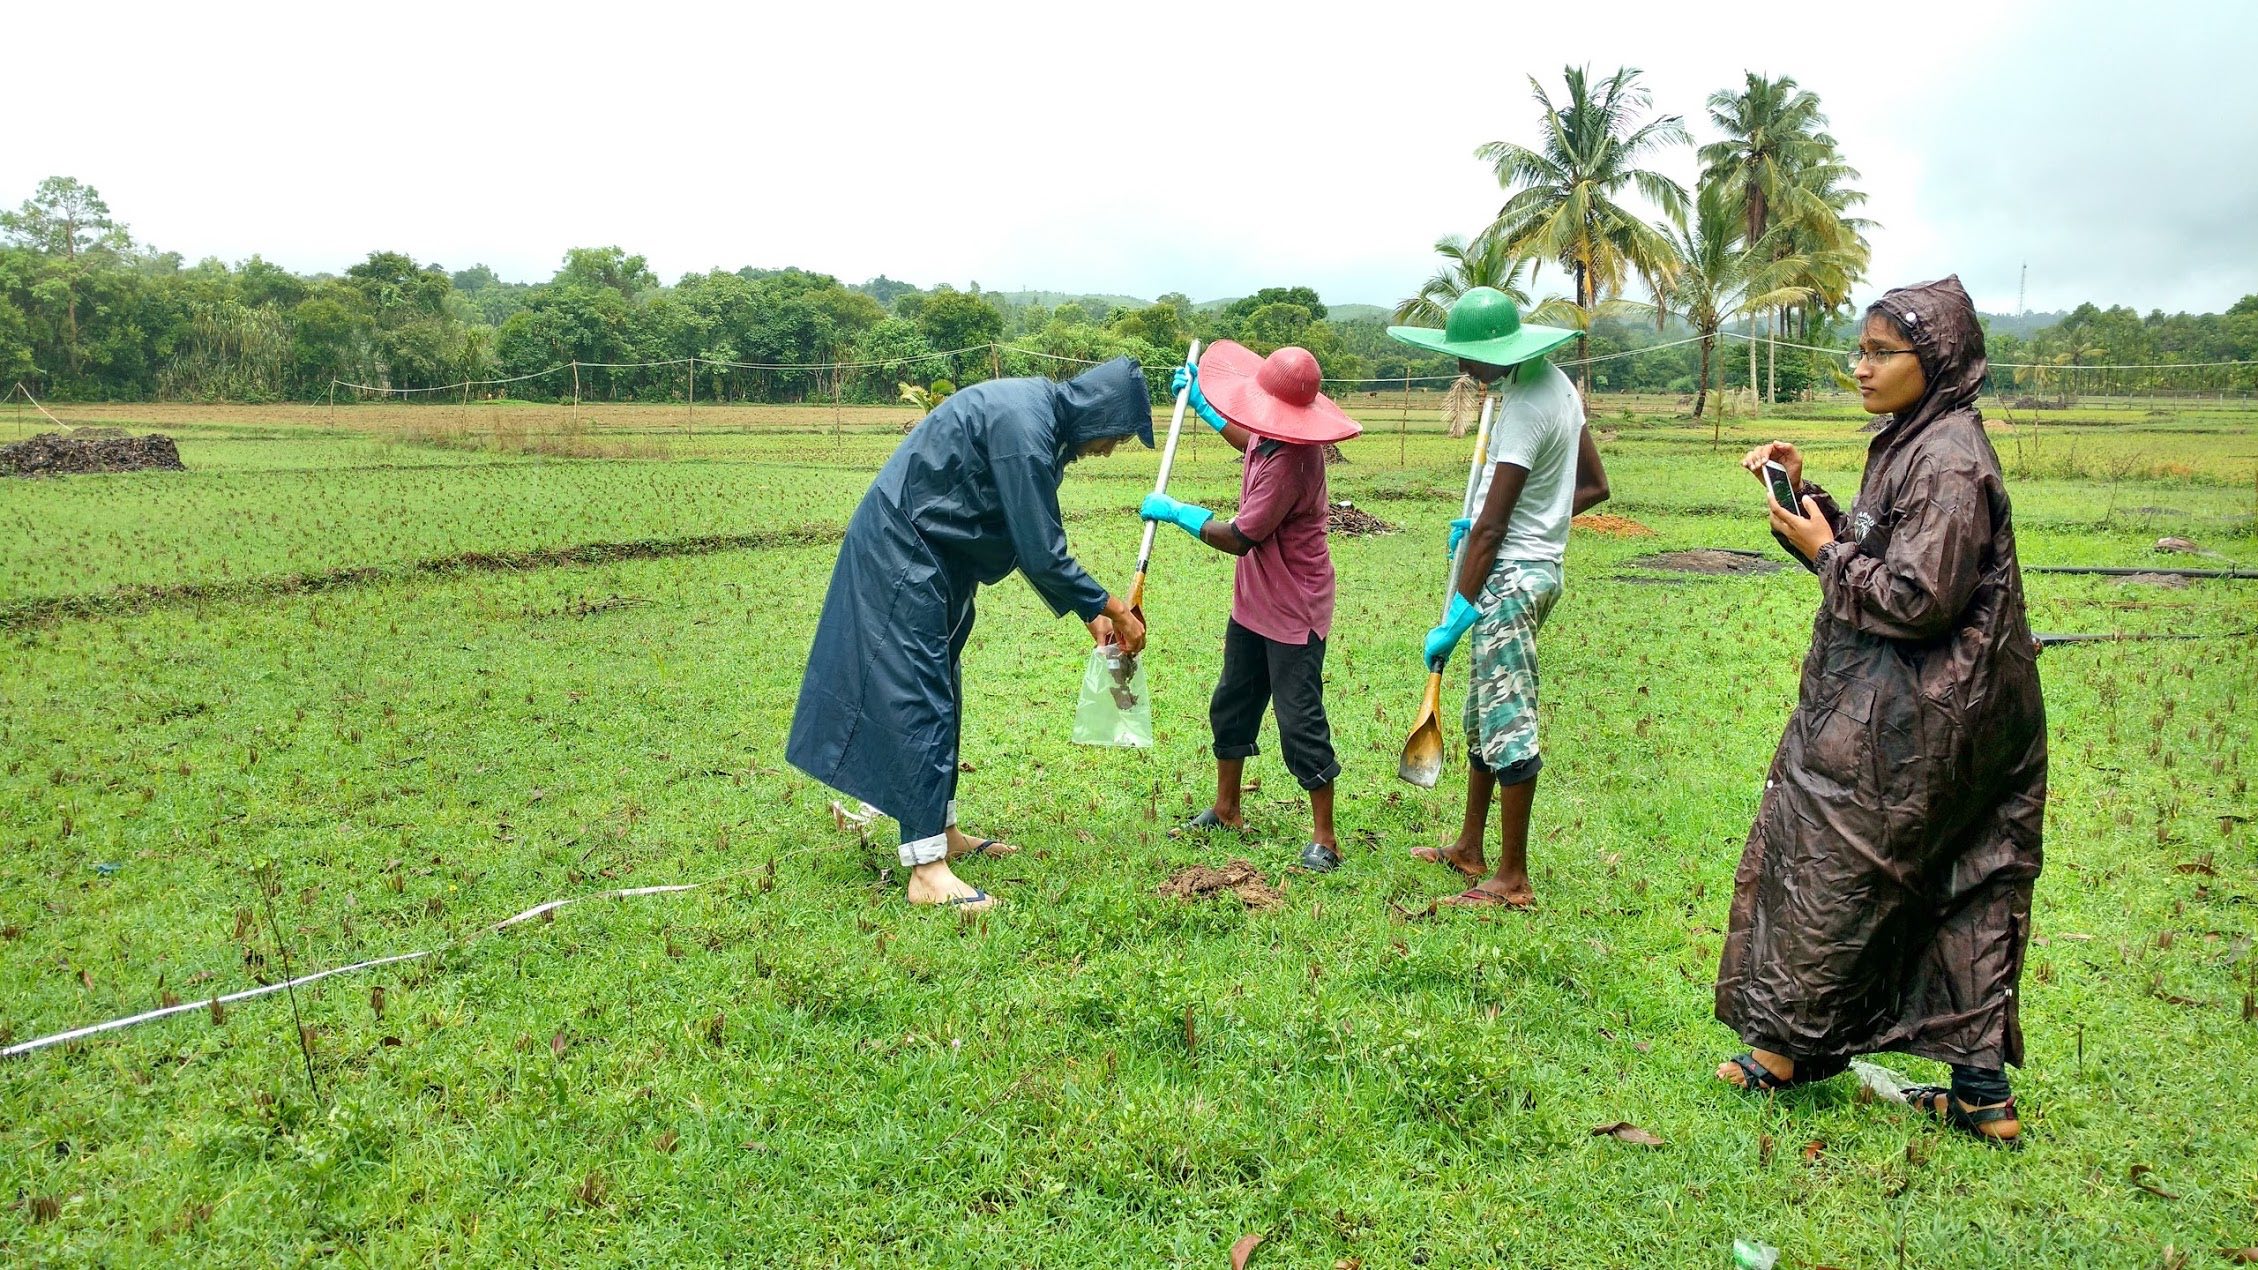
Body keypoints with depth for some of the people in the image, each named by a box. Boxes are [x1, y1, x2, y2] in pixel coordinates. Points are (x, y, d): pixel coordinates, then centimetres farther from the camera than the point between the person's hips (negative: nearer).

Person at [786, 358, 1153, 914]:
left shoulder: (1038, 413, 7)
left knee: (940, 693, 16)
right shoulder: (1021, 425, -25)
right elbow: (1041, 554, -23)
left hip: (935, 557, 11)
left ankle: (941, 830, 27)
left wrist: (1091, 610, 12)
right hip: (903, 554, -11)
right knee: (916, 699, -10)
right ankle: (926, 869, -8)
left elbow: (1037, 538, 13)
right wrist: (1110, 608, -11)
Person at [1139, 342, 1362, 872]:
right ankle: (1225, 811, 35)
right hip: (1253, 600, 10)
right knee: (1231, 705, 19)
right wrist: (1200, 401, 33)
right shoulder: (1271, 438, -1)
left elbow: (1241, 537, -26)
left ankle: (1324, 837, 7)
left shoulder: (1291, 460, -29)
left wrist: (1176, 512, -13)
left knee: (1300, 721, -5)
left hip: (1294, 610, -10)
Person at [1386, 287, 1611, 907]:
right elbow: (1595, 486, 16)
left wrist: (1455, 619, -17)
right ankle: (1469, 847, 32)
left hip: (1510, 576, -11)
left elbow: (1489, 528, -21)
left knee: (1508, 724, -4)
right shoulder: (1557, 384, 9)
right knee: (1485, 714, 19)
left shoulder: (1524, 408, -21)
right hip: (1539, 563, 11)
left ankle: (1512, 880, 5)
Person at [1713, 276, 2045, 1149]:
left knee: (1826, 863, 4)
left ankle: (1787, 1043, 20)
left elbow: (1917, 599, -23)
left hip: (1907, 718, -10)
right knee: (1960, 893, 11)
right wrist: (1805, 497, 5)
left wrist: (1824, 553, -12)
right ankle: (1983, 1093, 18)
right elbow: (1870, 557, 17)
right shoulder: (1914, 444, 12)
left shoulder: (1948, 461, -19)